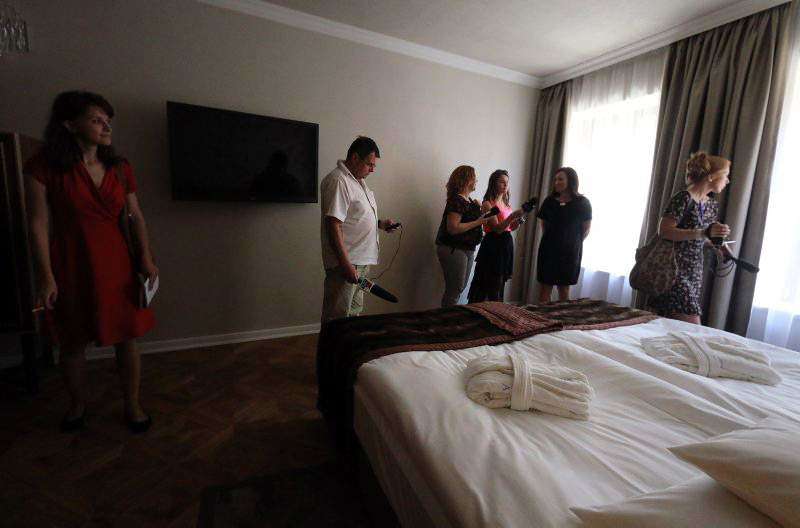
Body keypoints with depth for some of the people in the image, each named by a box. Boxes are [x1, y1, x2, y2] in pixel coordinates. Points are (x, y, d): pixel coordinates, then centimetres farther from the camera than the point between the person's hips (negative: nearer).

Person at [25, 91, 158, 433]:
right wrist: (46, 276, -10)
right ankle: (77, 405, 37)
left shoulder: (120, 168, 4)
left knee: (126, 338, 6)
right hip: (71, 266, -2)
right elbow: (38, 223, -7)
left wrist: (146, 258, -2)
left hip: (116, 265, 2)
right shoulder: (44, 167, -6)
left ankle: (132, 406, 23)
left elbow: (136, 217, 7)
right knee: (72, 343, 13)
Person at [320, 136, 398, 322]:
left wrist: (380, 223, 10)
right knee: (337, 319, 1)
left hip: (361, 260, 10)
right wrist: (345, 264, -27)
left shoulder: (358, 180, 14)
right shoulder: (338, 181, -17)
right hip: (346, 262, -10)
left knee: (354, 313, 21)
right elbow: (333, 224, -24)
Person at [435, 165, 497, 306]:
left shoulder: (469, 200, 12)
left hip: (467, 250, 10)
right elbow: (453, 228, -25)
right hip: (453, 250, -10)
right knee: (454, 290, -2)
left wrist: (481, 211, 5)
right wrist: (478, 222, -21)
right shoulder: (456, 200, -16)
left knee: (461, 287, 17)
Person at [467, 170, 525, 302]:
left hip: (506, 244, 7)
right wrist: (513, 215, -26)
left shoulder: (506, 203, 13)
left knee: (500, 284, 12)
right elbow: (497, 228, -17)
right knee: (489, 285, -3)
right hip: (493, 245, -7)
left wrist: (517, 223, 0)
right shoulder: (488, 204, -9)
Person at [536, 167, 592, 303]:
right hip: (549, 249, 2)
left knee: (564, 287, 8)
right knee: (545, 286, 2)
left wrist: (574, 243, 4)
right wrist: (549, 239, 6)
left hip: (570, 251, -1)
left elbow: (586, 229, 1)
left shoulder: (582, 202, -3)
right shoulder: (549, 201, 3)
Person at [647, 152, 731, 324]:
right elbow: (664, 231, -21)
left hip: (695, 273, 8)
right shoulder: (683, 198, -11)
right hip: (675, 270, -8)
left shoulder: (713, 205, 15)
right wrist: (704, 232, -24)